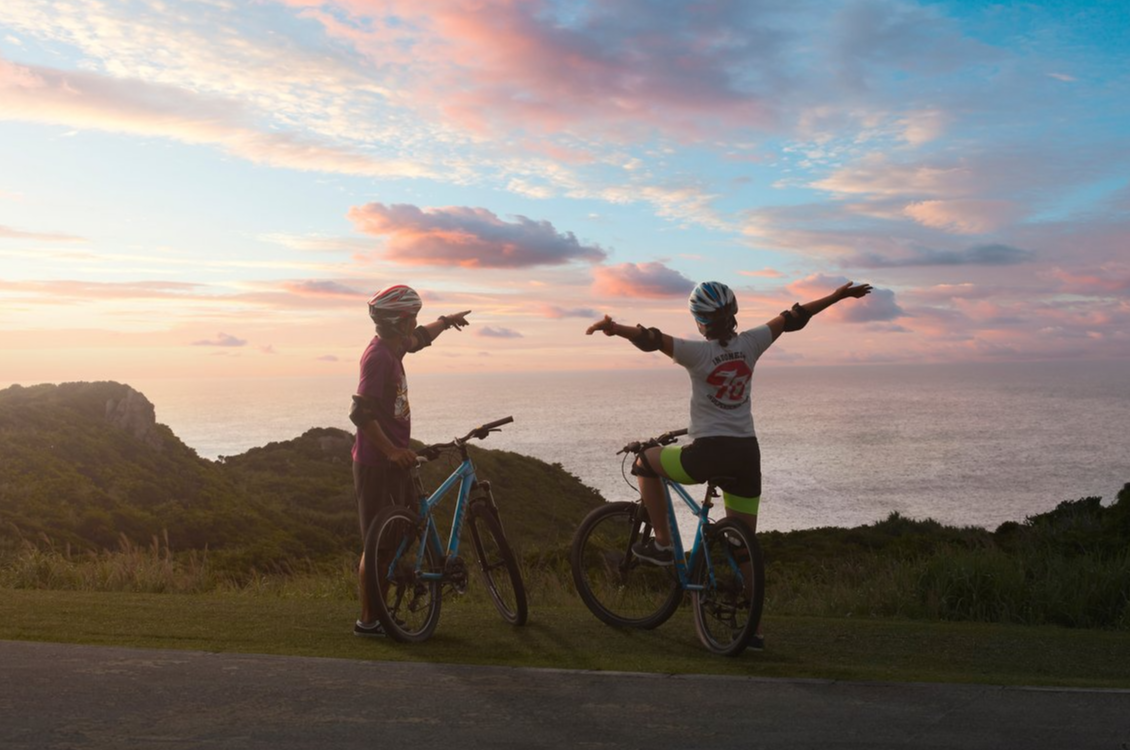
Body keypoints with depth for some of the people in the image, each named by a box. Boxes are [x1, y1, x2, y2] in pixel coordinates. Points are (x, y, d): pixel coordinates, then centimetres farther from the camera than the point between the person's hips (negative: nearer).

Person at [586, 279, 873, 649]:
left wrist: (614, 327, -22)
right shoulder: (750, 343, 5)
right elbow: (793, 318, 14)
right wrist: (839, 295, 23)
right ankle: (755, 627, 17)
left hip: (708, 453, -5)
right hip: (747, 455, 5)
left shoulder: (697, 352, -8)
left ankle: (662, 542, 19)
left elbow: (652, 339, -20)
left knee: (645, 462, 23)